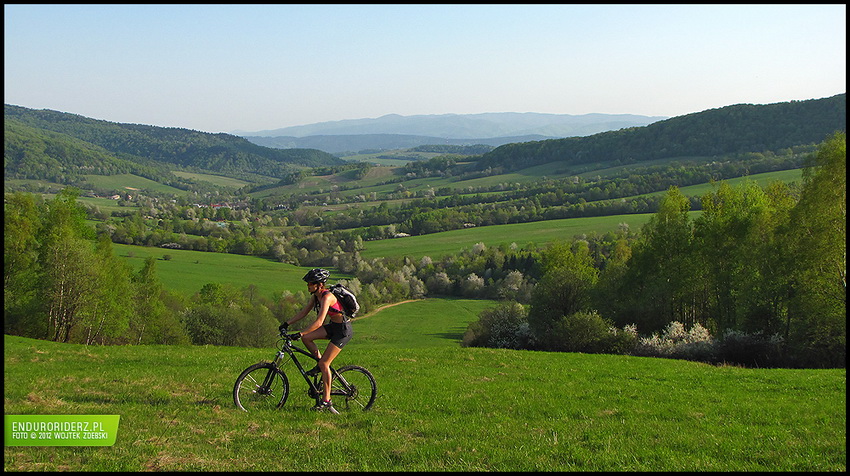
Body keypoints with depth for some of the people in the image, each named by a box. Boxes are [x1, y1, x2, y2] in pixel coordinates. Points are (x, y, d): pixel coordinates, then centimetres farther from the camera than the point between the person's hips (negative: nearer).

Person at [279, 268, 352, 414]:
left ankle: (326, 400, -3)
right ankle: (319, 362, 12)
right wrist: (287, 323, 2)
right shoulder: (316, 296, 3)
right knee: (306, 338, -9)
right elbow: (304, 312, 10)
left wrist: (299, 334, -36)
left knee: (324, 363, -11)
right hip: (333, 326, 8)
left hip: (343, 330, -8)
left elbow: (318, 322, -33)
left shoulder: (327, 297, -25)